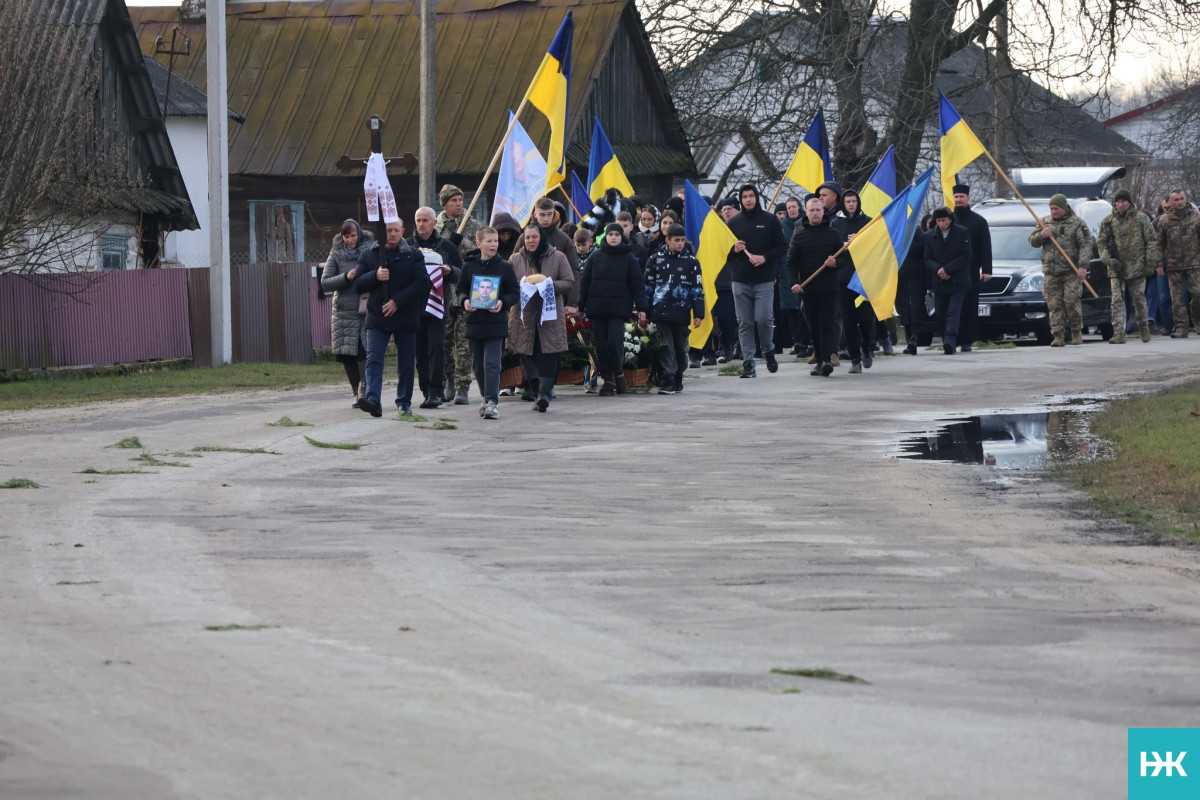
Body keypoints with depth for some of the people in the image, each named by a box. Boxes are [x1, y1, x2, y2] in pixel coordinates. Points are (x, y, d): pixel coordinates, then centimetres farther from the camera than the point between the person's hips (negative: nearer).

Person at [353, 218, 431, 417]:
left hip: (406, 317, 0)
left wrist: (397, 301, -14)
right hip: (377, 317, 0)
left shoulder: (413, 256, 4)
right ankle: (372, 400, -24)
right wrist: (375, 276, -14)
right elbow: (358, 284, 6)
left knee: (406, 362, 6)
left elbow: (422, 283, -6)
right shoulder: (368, 255, 9)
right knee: (373, 359, -14)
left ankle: (404, 402, 19)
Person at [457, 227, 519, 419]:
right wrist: (465, 301, -10)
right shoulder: (469, 266, 5)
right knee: (478, 364, 10)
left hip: (496, 322, -3)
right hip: (474, 322, 3)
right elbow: (460, 290, 11)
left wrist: (503, 302, -15)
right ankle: (487, 398, 26)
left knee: (491, 364, -11)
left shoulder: (504, 267, 1)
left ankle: (492, 402, -12)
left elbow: (515, 293, 4)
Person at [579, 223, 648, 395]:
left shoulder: (629, 258, 4)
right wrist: (580, 306, 7)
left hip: (619, 309, -3)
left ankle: (619, 373, 8)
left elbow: (637, 285, 3)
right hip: (597, 308, 3)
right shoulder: (595, 257, 9)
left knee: (615, 341, -15)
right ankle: (608, 380, 11)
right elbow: (585, 282, 11)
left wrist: (641, 309, -4)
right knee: (602, 346, 2)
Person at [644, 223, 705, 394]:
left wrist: (698, 314, 0)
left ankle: (678, 379, 21)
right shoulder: (655, 260, 6)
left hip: (682, 313, 1)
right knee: (666, 348, -7)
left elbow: (697, 289, 6)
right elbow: (647, 287, 9)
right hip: (660, 312, -1)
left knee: (681, 348, 8)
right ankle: (667, 381, -10)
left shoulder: (691, 262, 6)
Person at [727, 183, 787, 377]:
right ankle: (748, 364, 4)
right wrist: (734, 250, -6)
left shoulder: (769, 220, 4)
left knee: (764, 319, -11)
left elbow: (782, 247, 3)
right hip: (740, 281, 2)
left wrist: (765, 257, -12)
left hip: (764, 281, -2)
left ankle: (768, 351, 16)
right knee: (744, 323, 0)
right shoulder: (734, 223, 11)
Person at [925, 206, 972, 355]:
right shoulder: (930, 236, 9)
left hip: (957, 281, -4)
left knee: (953, 312, -14)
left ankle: (950, 342, -25)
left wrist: (947, 269, -12)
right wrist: (938, 270, -13)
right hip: (939, 282, 4)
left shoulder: (962, 233, 0)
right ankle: (947, 343, 13)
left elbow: (966, 256, -4)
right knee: (940, 316, 3)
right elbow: (927, 259, 8)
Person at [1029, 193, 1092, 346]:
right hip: (1051, 271, 4)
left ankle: (1077, 332, 10)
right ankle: (1058, 336, -1)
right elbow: (1032, 241, 17)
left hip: (1071, 271, -4)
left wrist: (1083, 266, -17)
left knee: (1071, 302, -7)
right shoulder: (1045, 222, 14)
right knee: (1054, 305, -2)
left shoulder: (1077, 224, 0)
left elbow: (1085, 245, -6)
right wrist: (1041, 235, -7)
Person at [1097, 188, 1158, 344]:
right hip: (1116, 269, 1)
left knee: (1139, 299, 7)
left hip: (1136, 267, -1)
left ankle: (1144, 327, 27)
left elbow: (1152, 241, 3)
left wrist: (1150, 262, -5)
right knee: (1117, 301, -7)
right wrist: (1108, 260, -7)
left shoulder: (1141, 219, 1)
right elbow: (1101, 243, 10)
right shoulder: (1108, 221, 5)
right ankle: (1118, 333, -9)